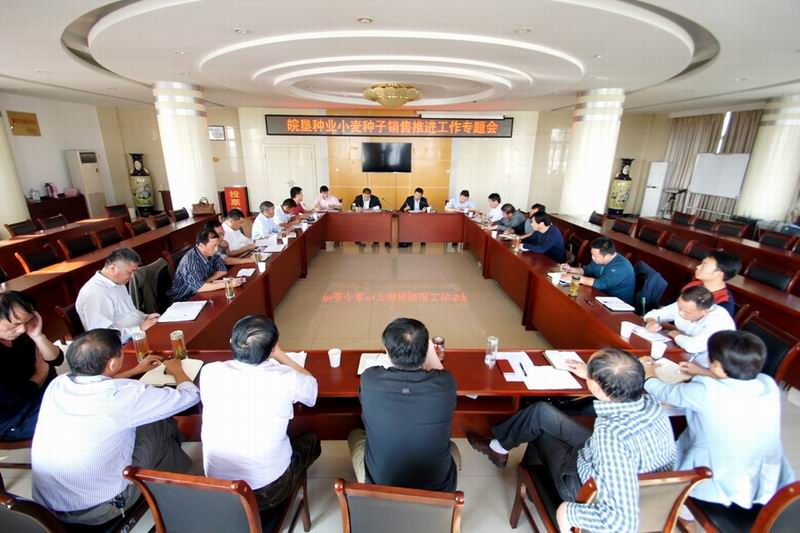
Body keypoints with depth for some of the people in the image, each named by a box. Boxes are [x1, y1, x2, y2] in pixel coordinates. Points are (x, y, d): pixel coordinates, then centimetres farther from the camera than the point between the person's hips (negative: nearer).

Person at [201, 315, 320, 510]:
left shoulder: (210, 372, -17)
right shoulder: (285, 379, -25)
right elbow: (312, 384, 0)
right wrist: (279, 354, 1)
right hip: (268, 490, -3)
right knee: (311, 440, 24)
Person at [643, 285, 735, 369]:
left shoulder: (720, 320, -26)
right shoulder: (684, 306, -8)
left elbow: (693, 346, -38)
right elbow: (655, 313, 6)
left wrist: (675, 334, -18)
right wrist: (651, 321, -16)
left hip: (705, 371, -6)